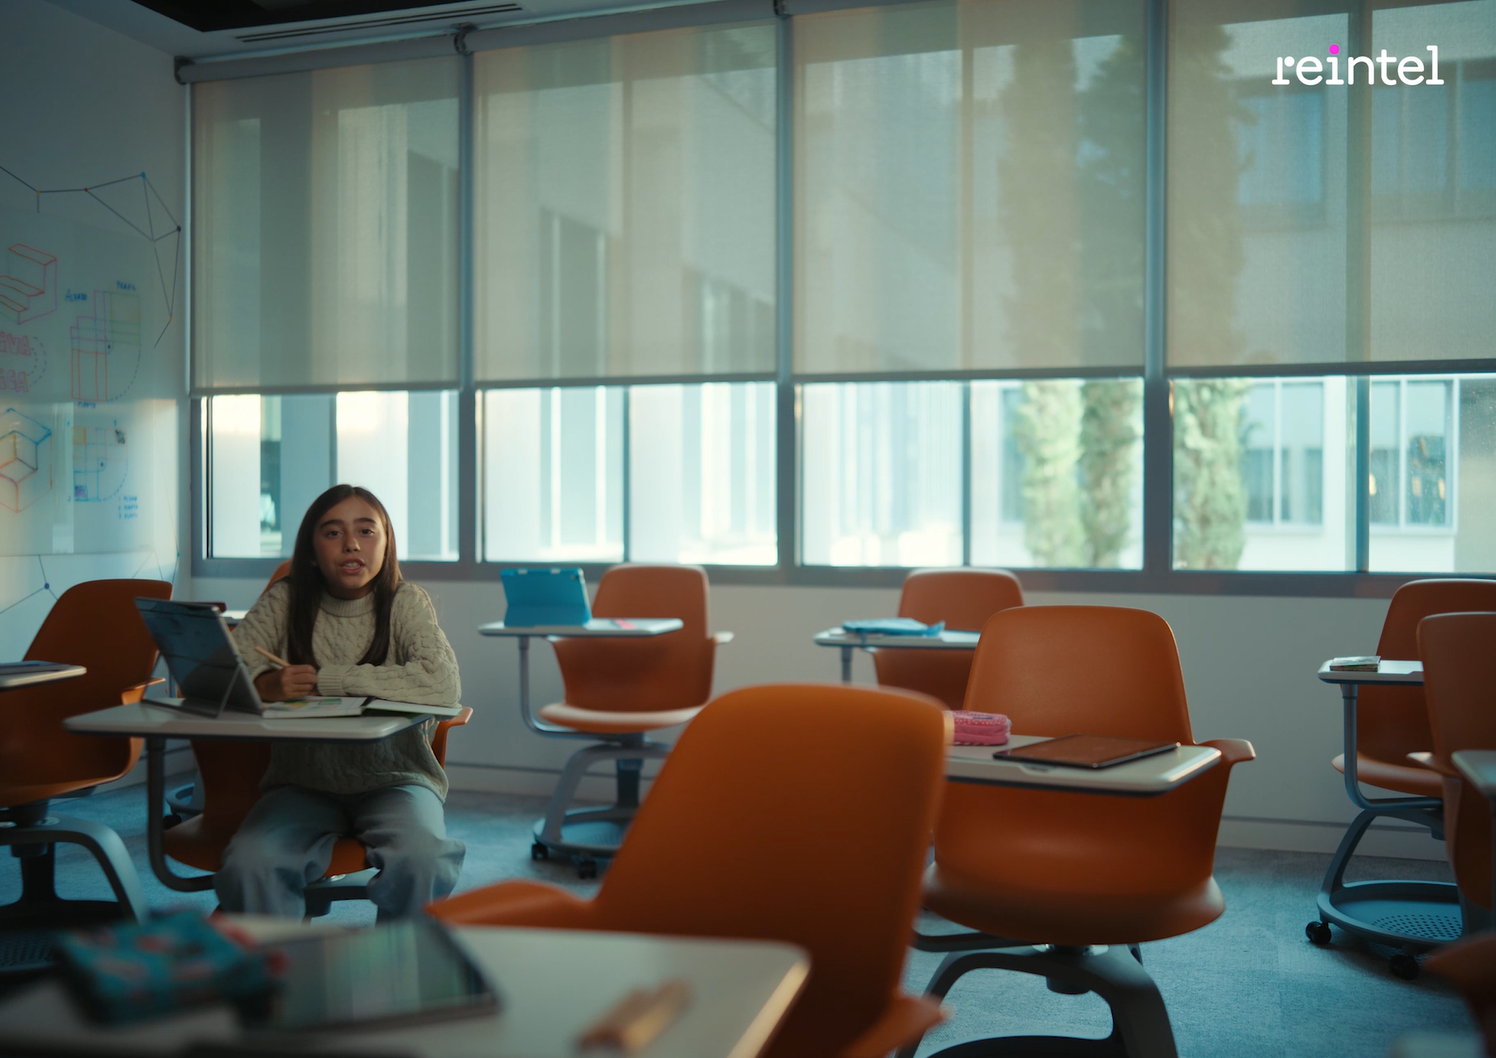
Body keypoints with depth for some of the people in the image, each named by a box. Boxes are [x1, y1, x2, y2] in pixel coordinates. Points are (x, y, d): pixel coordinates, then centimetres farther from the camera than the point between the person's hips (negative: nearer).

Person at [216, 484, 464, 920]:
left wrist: (326, 679, -20)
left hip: (392, 776, -1)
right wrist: (264, 683, -28)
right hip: (302, 781, 2)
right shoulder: (284, 602, 4)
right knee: (248, 863, -27)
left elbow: (444, 685, -21)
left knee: (421, 859, -30)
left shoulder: (405, 603, -3)